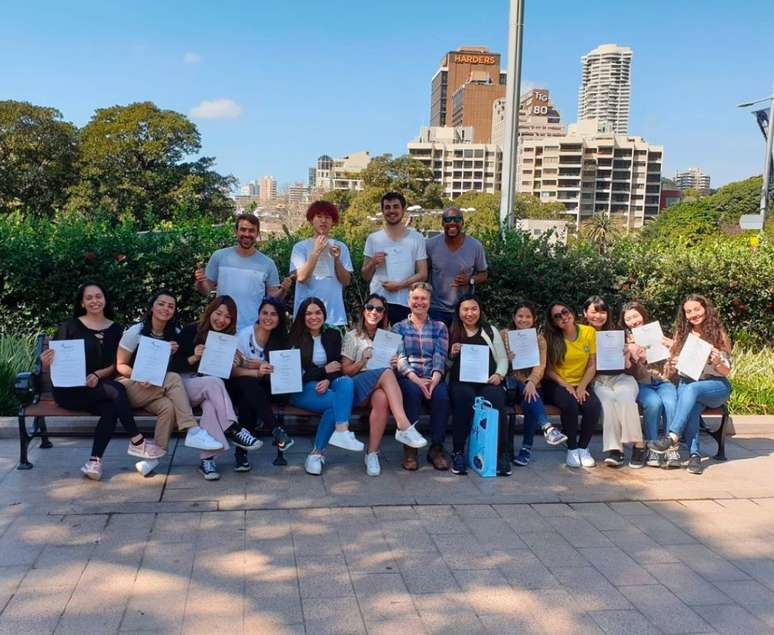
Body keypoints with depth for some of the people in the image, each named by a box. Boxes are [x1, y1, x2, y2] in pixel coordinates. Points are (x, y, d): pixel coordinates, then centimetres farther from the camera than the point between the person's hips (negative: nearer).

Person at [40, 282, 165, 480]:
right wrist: (46, 363, -20)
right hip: (69, 389, -3)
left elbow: (116, 365, 6)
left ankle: (94, 461, -31)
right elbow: (54, 363, 3)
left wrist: (98, 375, -13)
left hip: (100, 388, 3)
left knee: (111, 408, -32)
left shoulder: (115, 329, 13)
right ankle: (137, 442, -24)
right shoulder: (70, 327, 5)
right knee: (116, 390, -30)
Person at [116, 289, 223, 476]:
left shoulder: (174, 334, 8)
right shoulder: (136, 331, -4)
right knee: (174, 378, -32)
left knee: (168, 406, -33)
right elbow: (120, 365, -2)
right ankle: (193, 432, -36)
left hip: (159, 388, 4)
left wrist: (173, 354, -9)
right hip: (132, 387, -4)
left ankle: (154, 456, -27)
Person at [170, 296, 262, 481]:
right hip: (184, 385, -3)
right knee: (213, 382, -34)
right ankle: (234, 430, -37)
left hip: (210, 388, 3)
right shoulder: (190, 331, -2)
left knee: (211, 402, -34)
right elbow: (174, 366, -5)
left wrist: (233, 365, -11)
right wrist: (194, 358, -21)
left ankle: (207, 458, -38)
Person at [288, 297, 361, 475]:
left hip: (326, 385, 4)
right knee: (335, 401, -33)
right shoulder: (295, 338, -2)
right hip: (301, 388, -4)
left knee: (346, 382, -32)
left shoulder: (333, 334, 10)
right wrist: (324, 370, -8)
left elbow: (337, 367, 3)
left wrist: (328, 381, -18)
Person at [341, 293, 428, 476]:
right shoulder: (352, 336, 12)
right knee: (386, 373, -36)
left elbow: (393, 365, 23)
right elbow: (345, 371, 6)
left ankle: (372, 454, -32)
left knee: (382, 399, -37)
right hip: (359, 385, -3)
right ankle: (404, 426, -47)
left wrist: (396, 364, 0)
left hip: (382, 387, 3)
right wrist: (363, 361, -12)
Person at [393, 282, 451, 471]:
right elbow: (399, 357, 0)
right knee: (413, 391, -36)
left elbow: (440, 356, 3)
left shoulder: (439, 327, 18)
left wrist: (434, 379, -18)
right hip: (408, 378, -1)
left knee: (441, 394, -33)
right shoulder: (399, 327, 15)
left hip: (433, 378, 1)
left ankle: (436, 448, -20)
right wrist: (416, 379, -19)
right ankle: (410, 448, -26)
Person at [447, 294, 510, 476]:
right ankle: (458, 452, -25)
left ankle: (502, 454, -23)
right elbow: (445, 365, 15)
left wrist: (499, 374, -3)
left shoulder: (491, 331, 19)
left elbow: (503, 359, 15)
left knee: (495, 399, -33)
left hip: (488, 381, 1)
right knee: (464, 397, -36)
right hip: (461, 381, -1)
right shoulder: (451, 333, 17)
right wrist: (452, 355, -5)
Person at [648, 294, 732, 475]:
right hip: (686, 383, 2)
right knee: (692, 407, -33)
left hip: (715, 386, -2)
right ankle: (694, 455, -37)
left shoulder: (718, 333, 3)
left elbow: (726, 371, 1)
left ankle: (672, 437, -43)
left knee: (691, 389, -36)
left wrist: (718, 362, -20)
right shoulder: (681, 334, 12)